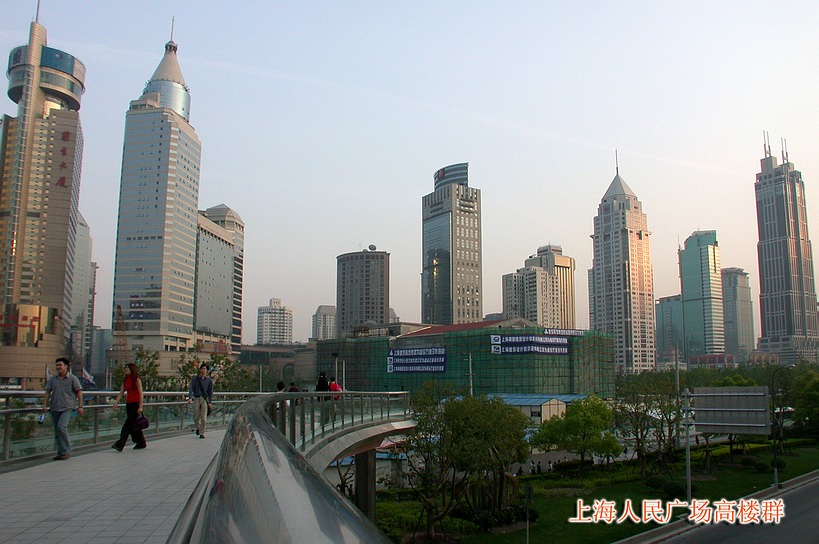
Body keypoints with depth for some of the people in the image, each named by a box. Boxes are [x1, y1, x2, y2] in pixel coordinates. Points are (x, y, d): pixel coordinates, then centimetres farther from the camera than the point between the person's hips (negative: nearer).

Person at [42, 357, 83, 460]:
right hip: (55, 408, 5)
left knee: (61, 427, -21)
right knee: (57, 432, 8)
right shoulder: (52, 379, 12)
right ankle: (61, 452, 17)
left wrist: (80, 406, -5)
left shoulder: (72, 378, 0)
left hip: (67, 408, -5)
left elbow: (79, 392, 0)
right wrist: (44, 405, -1)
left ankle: (65, 451, -10)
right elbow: (48, 392, 11)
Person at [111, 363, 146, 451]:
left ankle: (120, 445, -16)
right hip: (128, 404, 8)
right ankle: (141, 443, 23)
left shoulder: (137, 380, -8)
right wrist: (116, 402, -5)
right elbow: (121, 393, 9)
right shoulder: (125, 380, 12)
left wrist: (140, 407, -17)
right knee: (133, 425, 12)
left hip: (136, 404, -8)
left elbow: (141, 394, -12)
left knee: (128, 424, -12)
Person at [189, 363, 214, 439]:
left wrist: (210, 402, 2)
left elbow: (210, 392, 7)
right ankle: (198, 428, 34)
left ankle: (202, 433, 0)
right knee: (196, 417, 5)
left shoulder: (209, 380, 3)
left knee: (203, 418, -6)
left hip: (205, 399, -1)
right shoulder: (195, 378, 4)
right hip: (196, 399, 1)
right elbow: (191, 388, 0)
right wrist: (190, 397, -16)